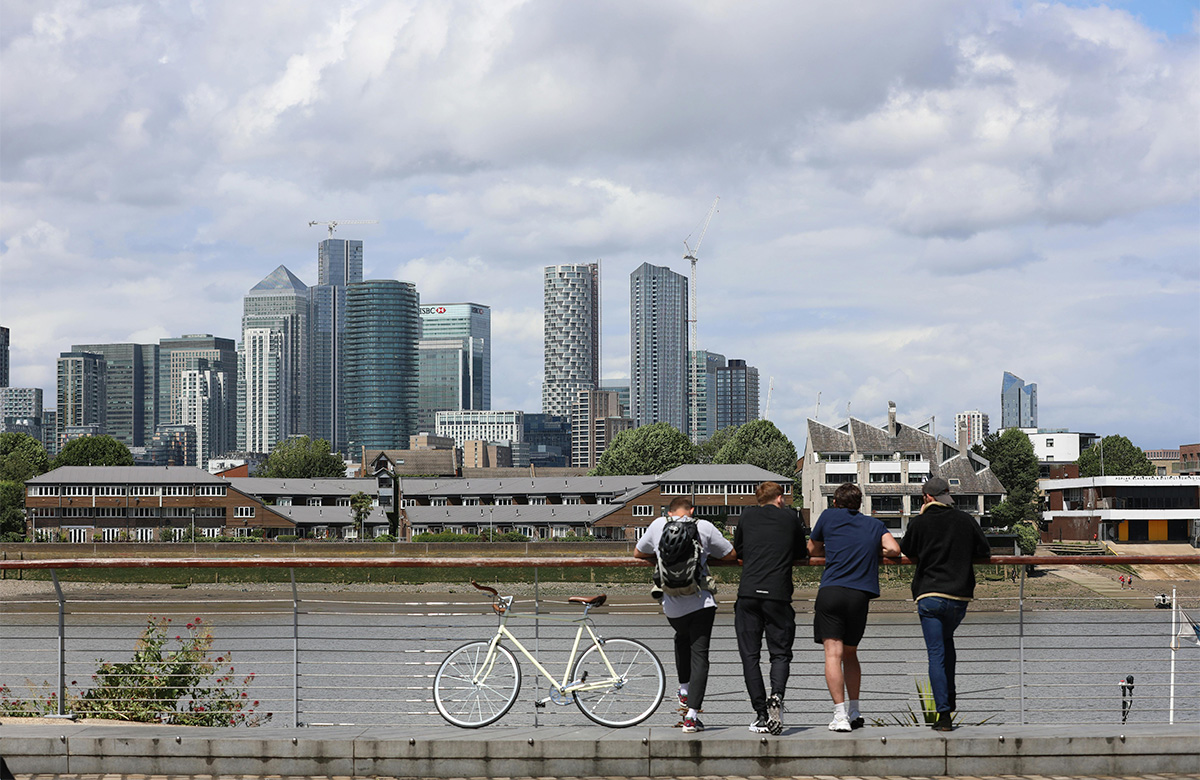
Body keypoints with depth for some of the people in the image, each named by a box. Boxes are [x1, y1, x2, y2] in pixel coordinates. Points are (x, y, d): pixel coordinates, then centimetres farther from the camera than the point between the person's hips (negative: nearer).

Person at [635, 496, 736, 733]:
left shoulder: (658, 525, 7)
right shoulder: (704, 527, 1)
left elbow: (638, 553, 22)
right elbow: (731, 555, 10)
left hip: (671, 605, 2)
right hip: (701, 601, -2)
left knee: (682, 639, 32)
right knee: (699, 654, 1)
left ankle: (685, 691, 30)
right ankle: (691, 715, -7)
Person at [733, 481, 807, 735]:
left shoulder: (747, 517, 12)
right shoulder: (791, 518, 11)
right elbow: (802, 553, 22)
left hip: (748, 594, 1)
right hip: (778, 594, -1)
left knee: (750, 656, 6)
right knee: (780, 652, 7)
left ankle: (761, 714, 2)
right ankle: (776, 696, -20)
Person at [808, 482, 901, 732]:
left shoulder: (829, 516, 12)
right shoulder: (874, 525, 18)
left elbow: (813, 549, 23)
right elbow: (894, 550, 3)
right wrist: (870, 551, 21)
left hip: (831, 591, -3)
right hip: (860, 596, 3)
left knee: (833, 652, -6)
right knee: (850, 653, 20)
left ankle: (840, 716, -17)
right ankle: (854, 712, 23)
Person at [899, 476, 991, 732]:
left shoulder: (919, 522, -4)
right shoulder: (965, 520, 1)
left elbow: (905, 550, 11)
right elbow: (985, 551, 9)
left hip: (930, 595, -3)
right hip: (960, 596, 3)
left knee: (936, 654, -2)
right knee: (947, 640, 28)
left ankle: (944, 714, -8)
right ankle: (949, 698, 23)